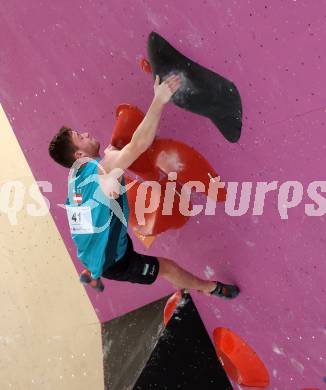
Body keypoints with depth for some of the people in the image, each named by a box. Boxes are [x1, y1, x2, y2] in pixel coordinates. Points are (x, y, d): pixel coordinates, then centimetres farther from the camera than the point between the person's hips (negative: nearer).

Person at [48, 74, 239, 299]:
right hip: (111, 260, -7)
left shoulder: (77, 173, -1)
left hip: (89, 253, 7)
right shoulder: (102, 167, -27)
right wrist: (159, 101, -37)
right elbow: (139, 144, -39)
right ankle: (210, 287, 28)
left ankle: (92, 275, 62)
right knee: (167, 267, 9)